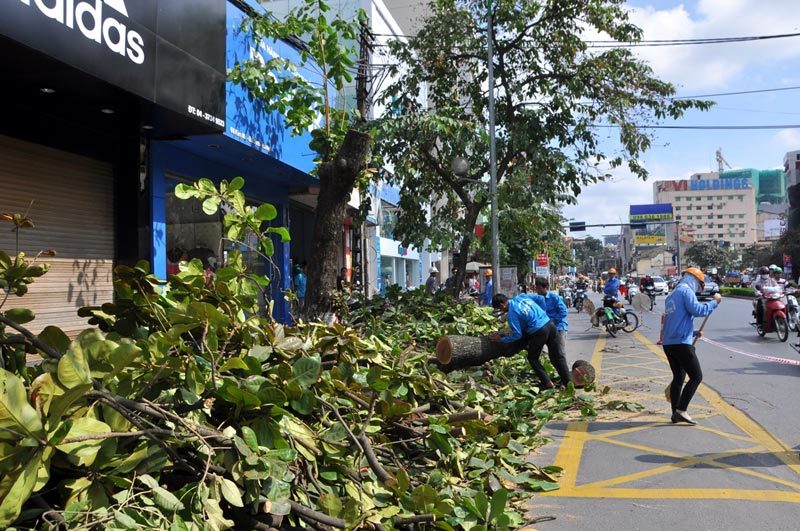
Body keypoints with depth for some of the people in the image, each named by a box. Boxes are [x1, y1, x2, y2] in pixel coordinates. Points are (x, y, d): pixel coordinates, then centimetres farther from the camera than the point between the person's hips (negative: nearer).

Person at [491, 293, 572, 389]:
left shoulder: (512, 313, -9)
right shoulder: (521, 296, 11)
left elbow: (517, 335, -9)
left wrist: (501, 339, 2)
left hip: (538, 332, -7)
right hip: (549, 324, 7)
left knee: (533, 358, 14)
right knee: (558, 356, 13)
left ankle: (548, 383, 11)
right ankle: (569, 381, 16)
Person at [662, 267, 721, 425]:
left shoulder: (671, 295, 24)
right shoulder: (686, 291, -4)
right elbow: (697, 310, -19)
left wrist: (692, 333, 23)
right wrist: (714, 302, -6)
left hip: (668, 343, 9)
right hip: (681, 343, -9)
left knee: (678, 377, 15)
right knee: (696, 377, -3)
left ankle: (676, 414, 15)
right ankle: (681, 411, -10)